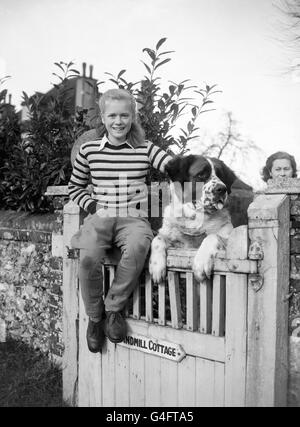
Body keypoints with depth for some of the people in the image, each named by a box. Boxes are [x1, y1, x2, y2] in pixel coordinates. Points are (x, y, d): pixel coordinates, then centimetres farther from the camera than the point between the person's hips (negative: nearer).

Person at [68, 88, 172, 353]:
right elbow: (74, 188, 19)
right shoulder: (89, 150, 10)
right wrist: (92, 205, 2)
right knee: (89, 257, -30)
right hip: (99, 217, 1)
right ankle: (95, 318, -1)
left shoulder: (145, 150, 6)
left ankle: (114, 308, -10)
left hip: (133, 218, -1)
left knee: (138, 247, -36)